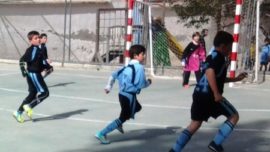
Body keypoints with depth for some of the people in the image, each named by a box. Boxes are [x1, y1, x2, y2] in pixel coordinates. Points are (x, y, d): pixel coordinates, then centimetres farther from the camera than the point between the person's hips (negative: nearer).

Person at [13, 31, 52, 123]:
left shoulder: (38, 49, 13)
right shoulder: (32, 50, -16)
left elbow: (42, 61, 26)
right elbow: (22, 60, -22)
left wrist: (48, 66, 16)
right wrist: (24, 71, -27)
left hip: (36, 74, 10)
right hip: (33, 74, -10)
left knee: (33, 94, 15)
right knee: (45, 93, -7)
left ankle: (18, 113, 19)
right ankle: (29, 107, -2)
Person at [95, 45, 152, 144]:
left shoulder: (128, 66, 11)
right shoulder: (139, 67, -15)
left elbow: (114, 75, 12)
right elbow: (142, 84, -17)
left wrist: (109, 86, 15)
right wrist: (148, 82, 3)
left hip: (123, 94, 9)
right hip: (129, 96, -9)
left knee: (137, 107, 31)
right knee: (123, 118, -2)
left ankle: (119, 124, 28)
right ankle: (102, 134, -7)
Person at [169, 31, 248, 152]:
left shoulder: (212, 56, 23)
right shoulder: (218, 56, -8)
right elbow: (210, 73, -25)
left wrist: (236, 79, 32)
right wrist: (217, 93, -26)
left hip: (199, 94, 9)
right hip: (209, 95, -9)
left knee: (195, 124, 13)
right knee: (234, 116, 5)